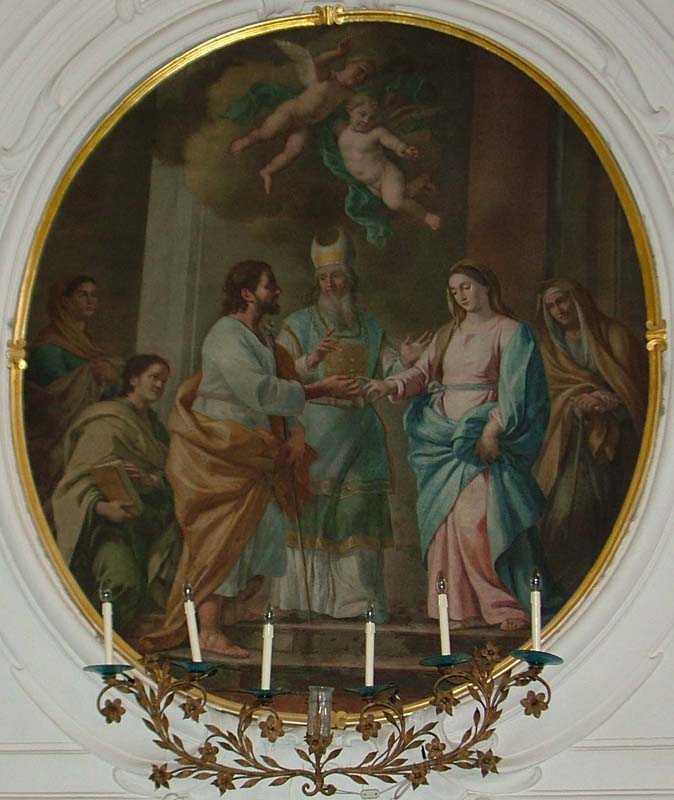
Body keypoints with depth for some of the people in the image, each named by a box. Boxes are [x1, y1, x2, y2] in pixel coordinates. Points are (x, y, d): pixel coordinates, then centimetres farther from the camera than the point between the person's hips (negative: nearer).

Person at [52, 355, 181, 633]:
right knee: (123, 579, -32)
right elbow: (79, 477, -9)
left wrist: (151, 479, -12)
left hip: (150, 521, 7)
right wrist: (102, 507, -29)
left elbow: (170, 476, 13)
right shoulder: (107, 420, 0)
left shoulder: (154, 425, 23)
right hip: (112, 521, -7)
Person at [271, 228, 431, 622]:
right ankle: (306, 596, -1)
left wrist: (404, 361, -14)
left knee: (359, 514, 1)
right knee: (310, 512, -7)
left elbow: (390, 375, 8)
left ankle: (359, 599, 5)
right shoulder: (298, 325, 6)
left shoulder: (370, 328, 16)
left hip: (359, 437, 3)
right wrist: (309, 362, -23)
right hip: (313, 436, -3)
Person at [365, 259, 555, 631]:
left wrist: (493, 431, -17)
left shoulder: (510, 331, 2)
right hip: (444, 438, 6)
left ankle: (505, 603, -6)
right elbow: (422, 373, 11)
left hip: (483, 437, -6)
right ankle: (462, 607, 3)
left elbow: (515, 389, -7)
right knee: (446, 520, 0)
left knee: (476, 519, -15)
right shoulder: (447, 335, 20)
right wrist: (391, 385, -9)